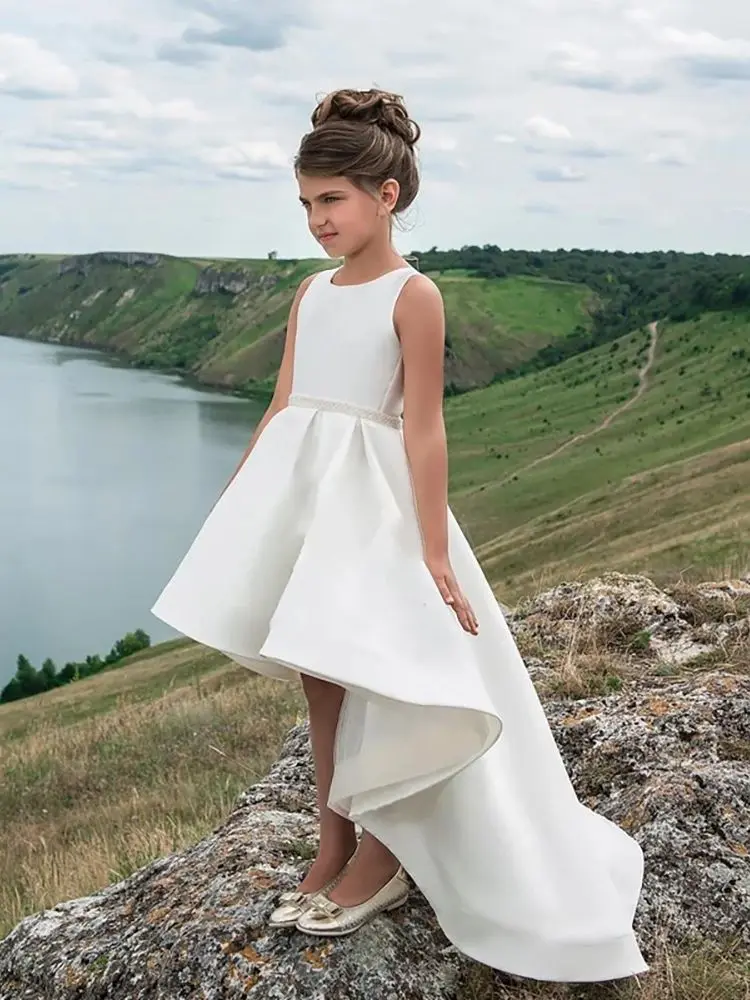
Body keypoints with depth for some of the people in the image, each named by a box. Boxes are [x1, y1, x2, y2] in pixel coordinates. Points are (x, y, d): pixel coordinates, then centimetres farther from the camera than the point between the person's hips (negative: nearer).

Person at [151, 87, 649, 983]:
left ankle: (379, 860, 14)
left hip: (370, 499, -6)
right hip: (301, 495, 7)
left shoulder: (412, 295, -8)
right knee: (322, 682, 11)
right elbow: (281, 409, 14)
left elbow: (423, 428, -13)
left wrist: (435, 551, -15)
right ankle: (333, 857, 22)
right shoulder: (312, 292, 11)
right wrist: (234, 505, 15)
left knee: (380, 690, -4)